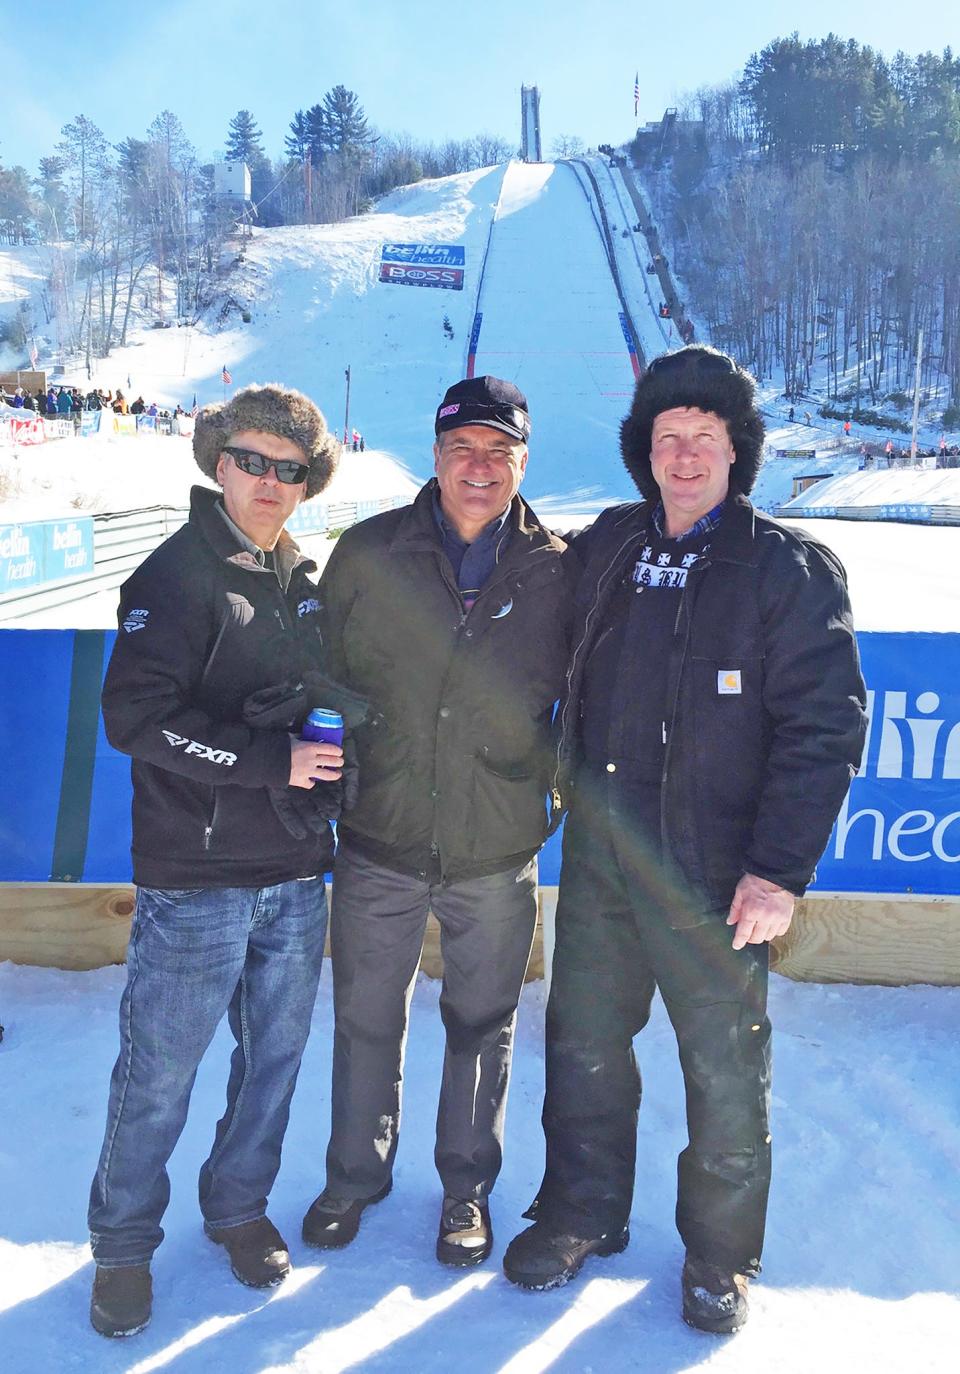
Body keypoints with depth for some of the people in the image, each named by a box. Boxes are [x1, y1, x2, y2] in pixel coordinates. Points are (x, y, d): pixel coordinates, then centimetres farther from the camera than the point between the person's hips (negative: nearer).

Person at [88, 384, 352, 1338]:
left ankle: (239, 1205, 37)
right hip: (195, 877, -6)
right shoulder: (177, 575, -8)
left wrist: (328, 768, 5)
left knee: (276, 1052, 16)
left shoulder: (305, 581, 11)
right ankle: (123, 1243, 27)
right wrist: (272, 759, -18)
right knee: (159, 1071, 5)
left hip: (296, 873, 6)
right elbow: (136, 717, -17)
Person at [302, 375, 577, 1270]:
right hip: (378, 842, 1)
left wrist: (544, 774, 1)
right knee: (365, 1022, 16)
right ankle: (355, 1177, 41)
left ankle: (468, 1185, 40)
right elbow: (320, 677, 4)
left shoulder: (558, 572, -4)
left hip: (498, 854, 0)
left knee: (482, 1027, 17)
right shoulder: (366, 554, -4)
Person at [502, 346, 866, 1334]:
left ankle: (721, 1252, 33)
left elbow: (823, 727, -10)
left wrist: (780, 870, -16)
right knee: (583, 1046, 15)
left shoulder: (789, 568, -6)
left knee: (726, 1068, 9)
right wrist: (571, 794, 8)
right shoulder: (604, 550, 6)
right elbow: (561, 680, 18)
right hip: (598, 857, 4)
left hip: (715, 876, -4)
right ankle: (582, 1213, 38)